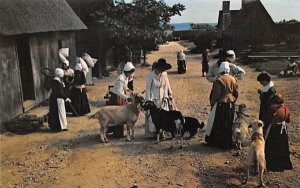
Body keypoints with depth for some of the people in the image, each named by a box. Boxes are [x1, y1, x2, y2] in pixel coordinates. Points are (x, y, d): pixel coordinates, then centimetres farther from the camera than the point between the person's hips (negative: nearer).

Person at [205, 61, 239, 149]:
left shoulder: (219, 80, -17)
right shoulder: (233, 79, 2)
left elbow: (216, 94, -15)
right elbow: (236, 93, 6)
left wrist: (212, 103, -1)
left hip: (220, 104, -6)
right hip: (230, 105, 6)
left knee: (217, 124, 7)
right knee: (228, 124, 15)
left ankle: (215, 142, 16)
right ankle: (227, 143, 23)